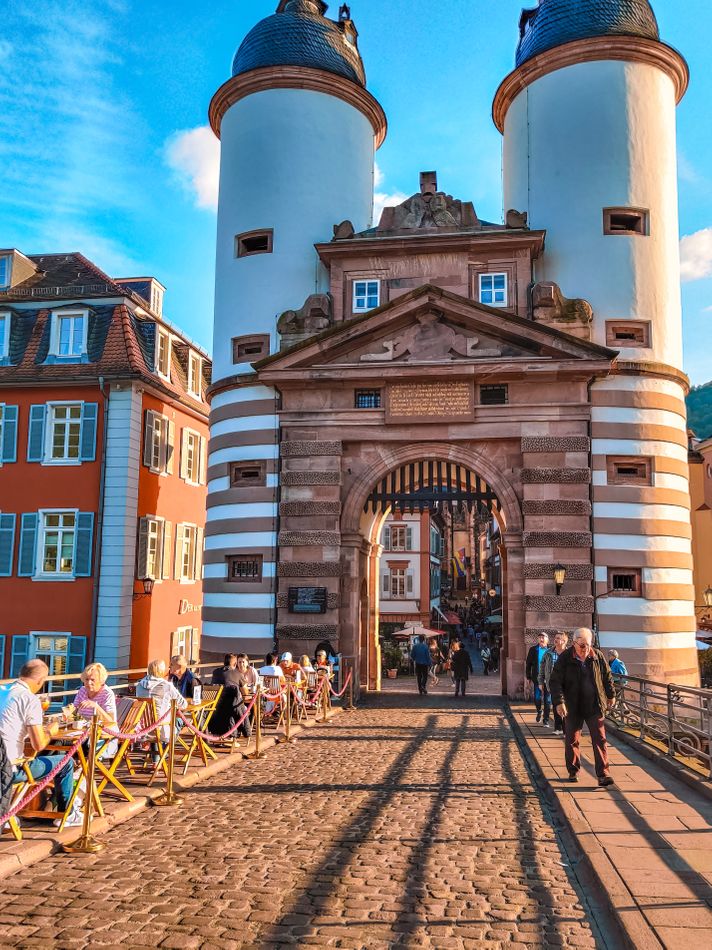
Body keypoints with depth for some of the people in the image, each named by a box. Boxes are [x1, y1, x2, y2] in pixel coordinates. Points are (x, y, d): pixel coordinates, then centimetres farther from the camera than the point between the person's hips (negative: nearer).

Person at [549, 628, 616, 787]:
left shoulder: (598, 656, -1)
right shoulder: (564, 659, -10)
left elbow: (607, 676, 13)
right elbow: (555, 681, -11)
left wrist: (611, 695, 21)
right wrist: (559, 702, -20)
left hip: (594, 705, 1)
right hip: (573, 707, -1)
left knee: (600, 739, -3)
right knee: (572, 740, 9)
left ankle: (603, 775, 0)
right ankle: (573, 771, 25)